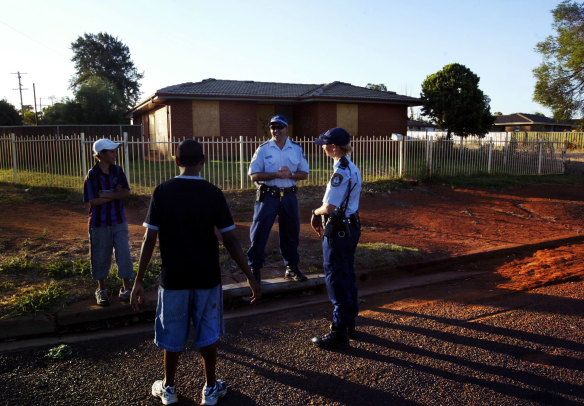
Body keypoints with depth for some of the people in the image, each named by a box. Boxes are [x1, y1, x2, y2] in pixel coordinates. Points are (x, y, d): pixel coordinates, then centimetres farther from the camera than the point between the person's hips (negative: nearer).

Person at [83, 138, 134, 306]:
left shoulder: (118, 170, 0)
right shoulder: (92, 175, -10)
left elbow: (126, 193, -6)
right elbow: (93, 201, -15)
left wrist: (106, 195, -18)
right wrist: (116, 194, -14)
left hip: (119, 222, 3)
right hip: (99, 223, -2)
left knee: (124, 255, 1)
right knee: (101, 257, 9)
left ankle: (126, 289, 14)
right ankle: (101, 290, 29)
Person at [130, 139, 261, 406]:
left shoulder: (162, 192, -8)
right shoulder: (212, 194, -11)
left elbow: (149, 240, -9)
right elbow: (230, 240, -12)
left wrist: (139, 281, -1)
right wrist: (250, 277, -4)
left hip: (173, 278, 1)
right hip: (207, 277, 0)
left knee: (173, 336, 17)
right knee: (208, 334, 16)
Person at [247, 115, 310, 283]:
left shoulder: (296, 149, 7)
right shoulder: (263, 149, -1)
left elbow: (304, 173, 8)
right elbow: (254, 175, -6)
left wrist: (290, 174, -12)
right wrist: (276, 175, -18)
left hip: (289, 196, 3)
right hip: (267, 196, -3)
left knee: (290, 232, 11)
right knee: (259, 232, -3)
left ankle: (291, 267, 26)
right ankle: (254, 268, 9)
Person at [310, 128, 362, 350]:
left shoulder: (340, 173, -22)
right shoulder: (353, 169, 9)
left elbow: (329, 207, -26)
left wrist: (315, 212, -7)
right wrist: (322, 216, 9)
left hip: (338, 232, -10)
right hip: (352, 228, 10)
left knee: (336, 280, 0)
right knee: (347, 276, 19)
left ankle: (339, 333, 11)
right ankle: (349, 324, 34)